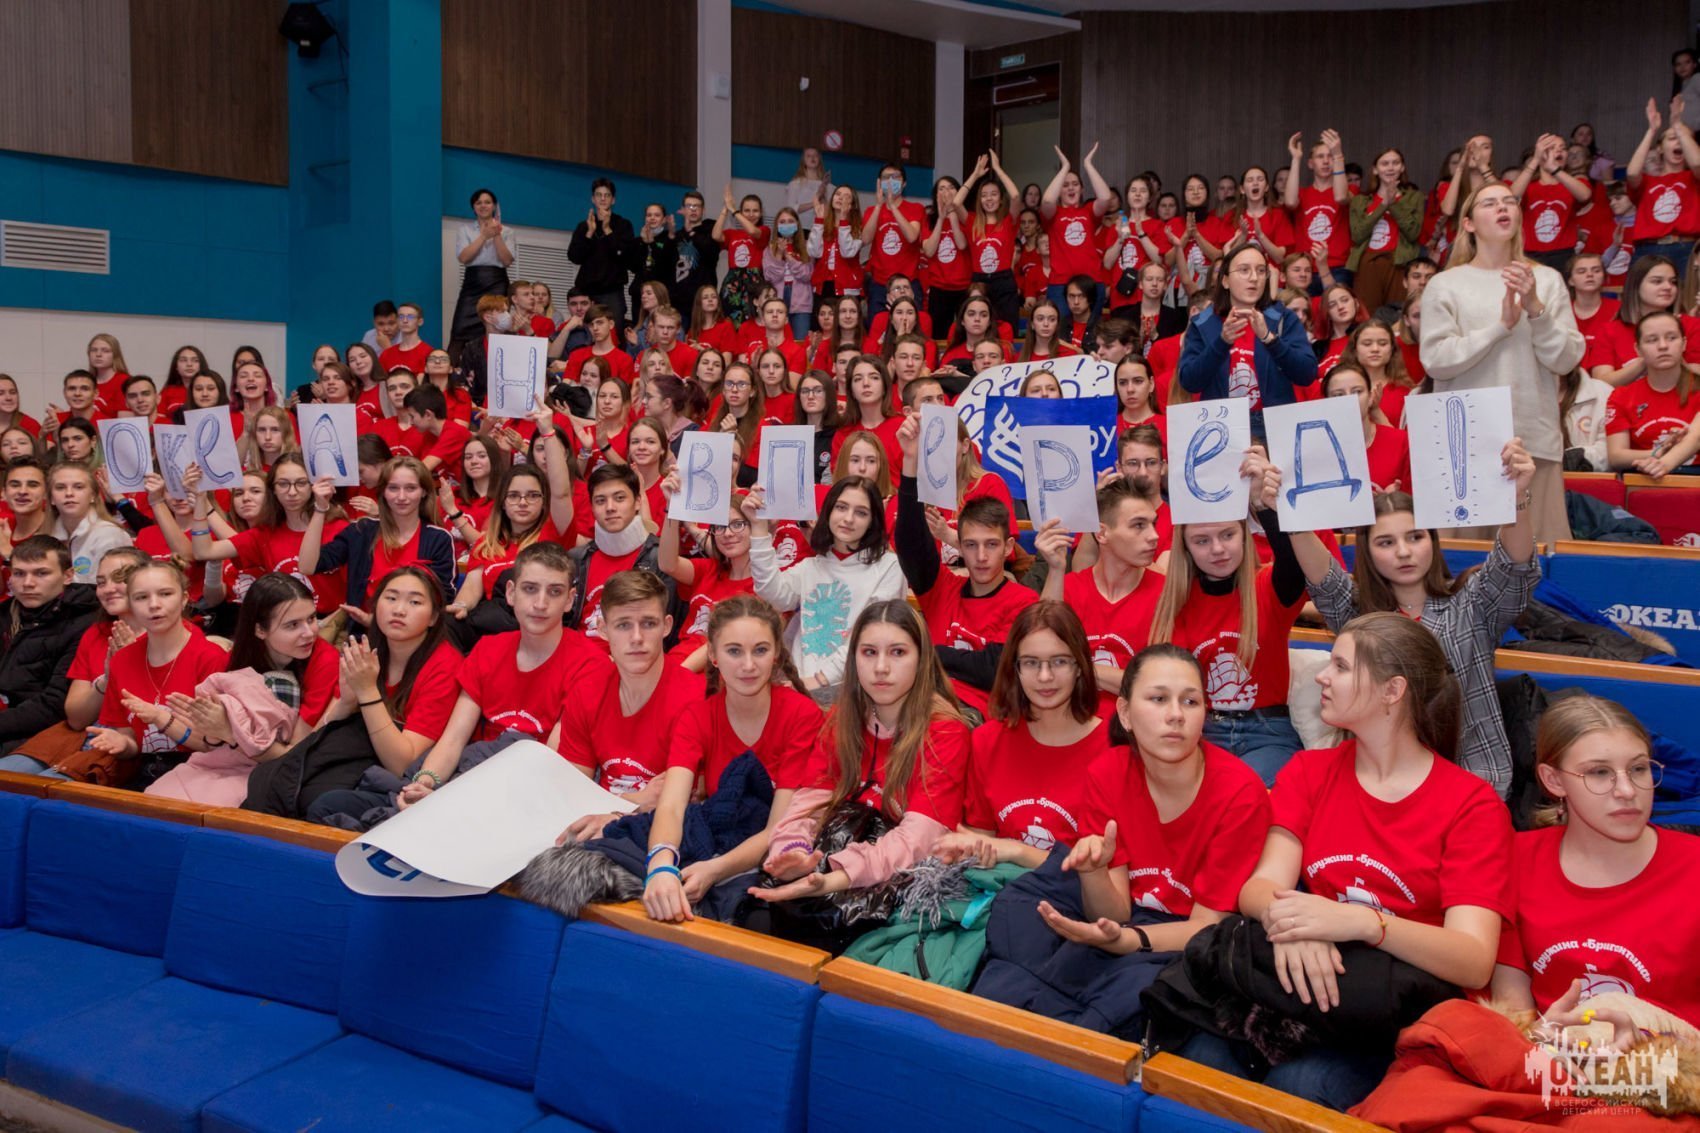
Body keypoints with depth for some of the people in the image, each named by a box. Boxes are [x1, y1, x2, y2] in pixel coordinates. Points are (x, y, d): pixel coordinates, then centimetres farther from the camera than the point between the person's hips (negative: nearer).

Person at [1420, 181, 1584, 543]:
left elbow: (1566, 360, 2)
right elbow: (1435, 361, -7)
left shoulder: (1547, 280, 8)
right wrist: (1501, 325, -13)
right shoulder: (1445, 285, 3)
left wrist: (1535, 309, -11)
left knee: (1540, 545, 1)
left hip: (1536, 438, 1)